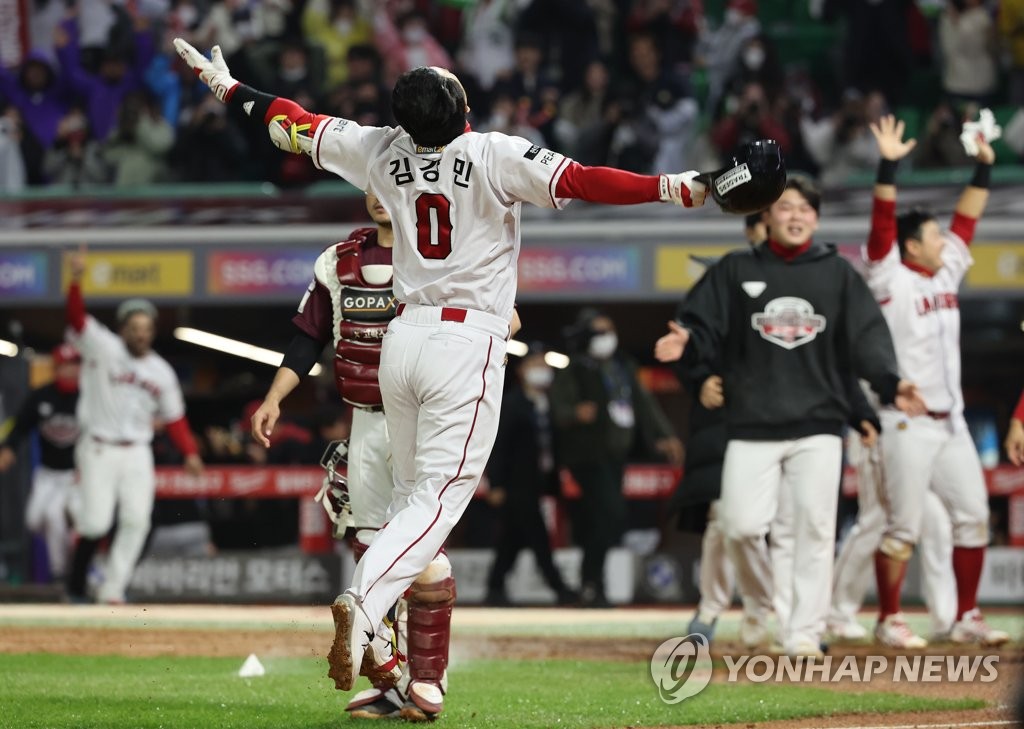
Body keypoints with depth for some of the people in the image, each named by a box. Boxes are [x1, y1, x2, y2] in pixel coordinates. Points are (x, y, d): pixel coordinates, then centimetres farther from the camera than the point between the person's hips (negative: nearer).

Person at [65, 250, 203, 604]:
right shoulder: (102, 348, -5)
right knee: (96, 521, -11)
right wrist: (76, 281, -38)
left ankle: (113, 589, -1)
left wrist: (190, 452, -1)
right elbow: (77, 318, -20)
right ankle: (77, 584, 13)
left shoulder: (162, 372, 9)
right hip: (99, 449, -4)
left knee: (136, 520, -8)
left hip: (137, 453, 4)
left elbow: (175, 417, 13)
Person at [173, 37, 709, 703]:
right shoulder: (494, 156, -12)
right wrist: (680, 190, -22)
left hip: (402, 338, 6)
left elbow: (297, 125, 15)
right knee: (439, 499, -6)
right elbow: (578, 181, -21)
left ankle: (376, 643, 8)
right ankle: (364, 605, -27)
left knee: (412, 494, 15)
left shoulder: (383, 151, 3)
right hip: (467, 344, -6)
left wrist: (228, 88, 30)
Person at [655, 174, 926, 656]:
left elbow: (866, 338, 5)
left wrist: (889, 383, -11)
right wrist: (683, 345, -19)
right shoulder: (736, 271, 9)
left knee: (812, 528, -5)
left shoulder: (837, 274, 10)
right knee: (741, 525, -8)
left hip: (818, 423, 0)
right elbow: (703, 328, 4)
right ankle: (764, 606, 18)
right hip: (751, 424, 0)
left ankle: (803, 631, 0)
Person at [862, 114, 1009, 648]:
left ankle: (966, 617, 12)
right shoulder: (891, 279, -6)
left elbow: (967, 220, 19)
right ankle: (889, 620, 2)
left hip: (951, 422, 7)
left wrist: (984, 167, 14)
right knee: (903, 526, -5)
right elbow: (882, 224, -17)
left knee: (973, 515, 5)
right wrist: (888, 166, -25)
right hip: (908, 423, -7)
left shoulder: (947, 273, 14)